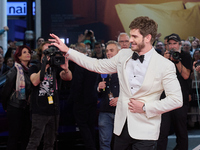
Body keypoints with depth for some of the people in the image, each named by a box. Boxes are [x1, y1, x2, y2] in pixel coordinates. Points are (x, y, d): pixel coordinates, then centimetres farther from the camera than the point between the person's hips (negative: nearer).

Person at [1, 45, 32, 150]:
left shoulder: (30, 70, 7)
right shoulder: (14, 71, -11)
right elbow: (5, 90, -8)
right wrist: (5, 107, 1)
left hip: (26, 107, 6)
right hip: (15, 108, -6)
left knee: (26, 135, 8)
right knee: (14, 136, 1)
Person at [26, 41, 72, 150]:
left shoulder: (55, 68, 12)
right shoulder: (35, 68, 4)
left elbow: (68, 78, -5)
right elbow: (35, 81, -16)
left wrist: (66, 69, -28)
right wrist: (45, 66, -24)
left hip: (54, 111, 4)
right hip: (39, 111, -4)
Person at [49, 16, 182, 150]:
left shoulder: (165, 65, -10)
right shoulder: (123, 55, 6)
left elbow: (177, 100, -11)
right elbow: (97, 65, 16)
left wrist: (145, 108, -13)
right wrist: (67, 51, 14)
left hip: (145, 132, -5)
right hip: (122, 127, 5)